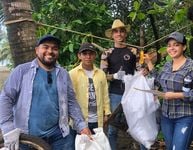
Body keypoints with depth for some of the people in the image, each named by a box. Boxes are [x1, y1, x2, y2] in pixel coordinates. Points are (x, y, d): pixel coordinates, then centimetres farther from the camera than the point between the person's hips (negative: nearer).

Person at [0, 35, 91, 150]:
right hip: (27, 138, -2)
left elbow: (71, 102, 10)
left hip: (59, 135, 3)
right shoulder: (22, 70, -3)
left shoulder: (63, 74, 7)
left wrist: (82, 125, 3)